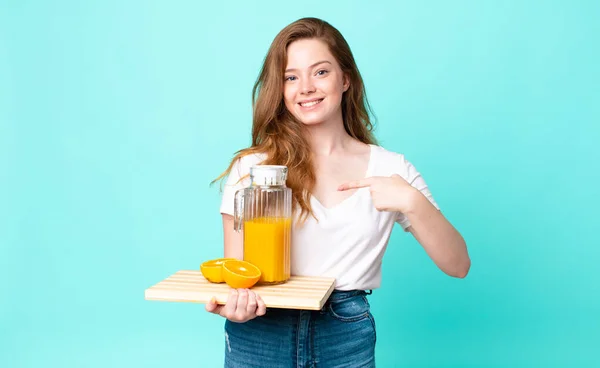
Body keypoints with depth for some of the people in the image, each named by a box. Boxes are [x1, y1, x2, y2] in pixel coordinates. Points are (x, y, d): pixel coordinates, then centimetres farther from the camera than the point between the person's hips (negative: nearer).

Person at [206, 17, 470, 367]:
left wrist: (412, 202, -19)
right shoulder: (251, 167, -3)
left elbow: (458, 266, -2)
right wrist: (234, 303, -24)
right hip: (260, 338, -1)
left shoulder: (390, 168, 0)